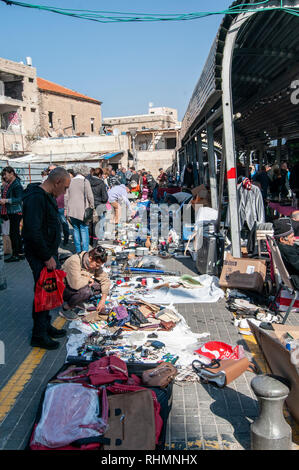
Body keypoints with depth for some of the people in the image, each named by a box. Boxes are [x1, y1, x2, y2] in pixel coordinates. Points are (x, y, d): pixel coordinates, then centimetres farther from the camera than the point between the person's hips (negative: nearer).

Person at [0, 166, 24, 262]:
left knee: (13, 234, -7)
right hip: (10, 212, 10)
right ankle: (20, 253, 21)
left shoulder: (17, 185, -14)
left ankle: (15, 255, 0)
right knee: (16, 233, 13)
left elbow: (19, 199, -22)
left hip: (16, 212, -10)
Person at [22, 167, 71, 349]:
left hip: (49, 253, 10)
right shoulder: (36, 198, -21)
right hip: (40, 257, -10)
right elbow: (33, 232, -27)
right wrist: (47, 257, -21)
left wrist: (53, 254, 15)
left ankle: (46, 326, 32)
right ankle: (39, 335, 13)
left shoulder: (49, 196, 12)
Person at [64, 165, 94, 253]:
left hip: (72, 210, 4)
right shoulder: (85, 181, -7)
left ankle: (78, 250, 16)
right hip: (82, 210, -4)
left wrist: (66, 209, 16)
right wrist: (92, 206, 5)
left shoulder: (70, 181, 7)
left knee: (76, 229, 11)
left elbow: (66, 196, 9)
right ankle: (85, 250, 0)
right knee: (84, 230, 0)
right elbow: (90, 196, -8)